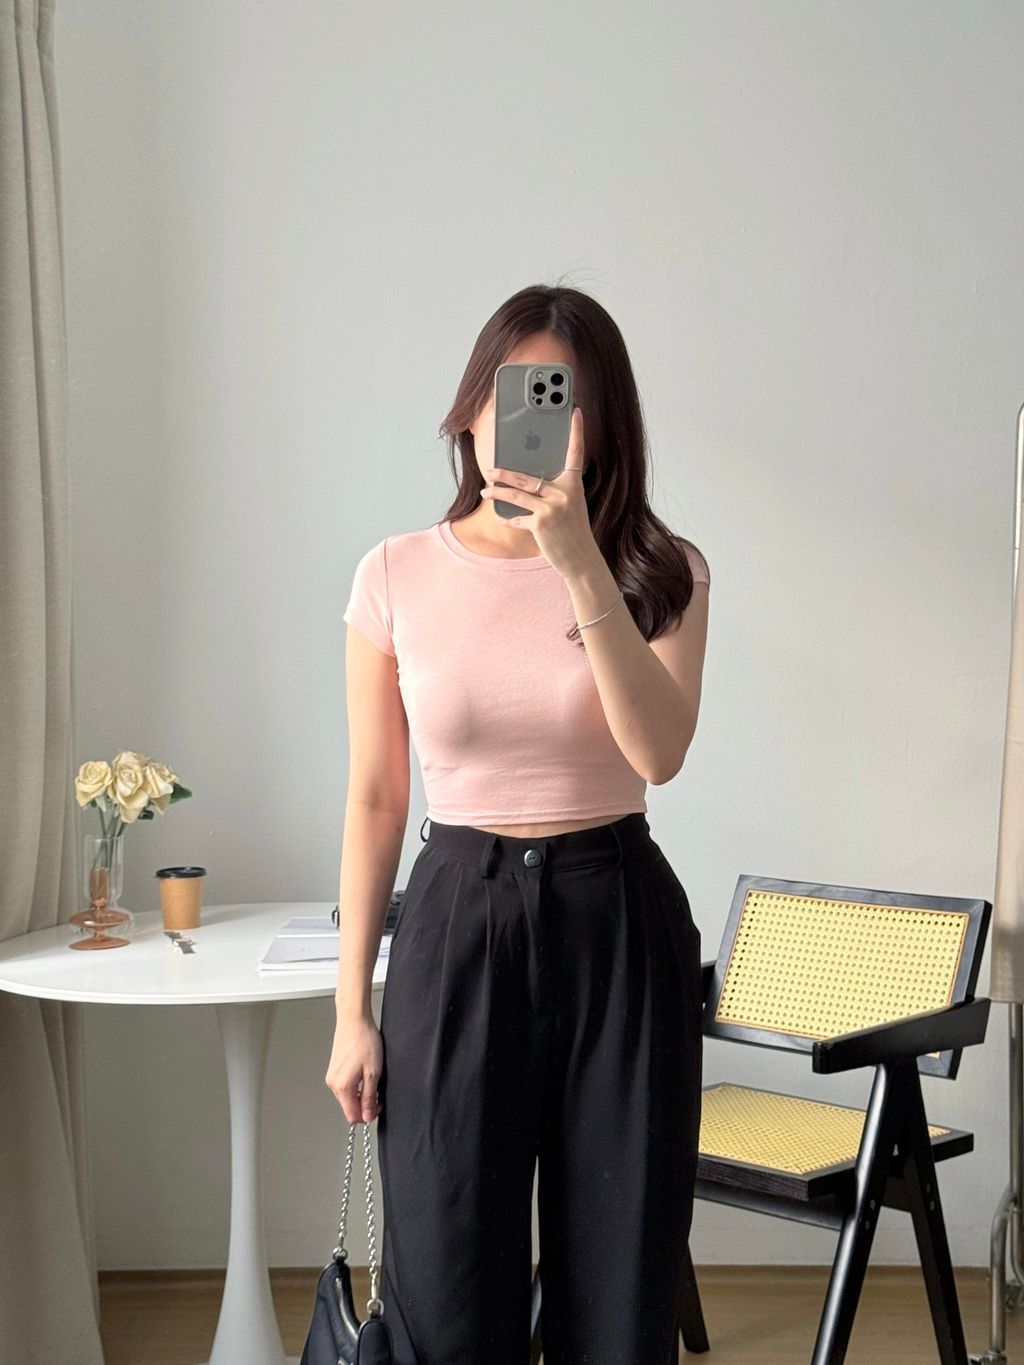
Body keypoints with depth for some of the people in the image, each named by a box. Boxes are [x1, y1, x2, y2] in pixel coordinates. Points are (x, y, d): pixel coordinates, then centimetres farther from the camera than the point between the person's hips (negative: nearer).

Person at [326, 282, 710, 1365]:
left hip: (619, 924, 0)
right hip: (458, 921, 0)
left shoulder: (661, 572, -1)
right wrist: (351, 1009, 3)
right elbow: (375, 799, 4)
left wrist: (582, 566, -28)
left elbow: (659, 751, -18)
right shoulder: (397, 575, 1)